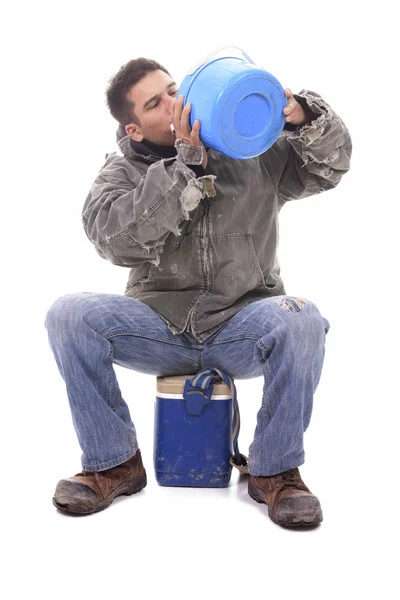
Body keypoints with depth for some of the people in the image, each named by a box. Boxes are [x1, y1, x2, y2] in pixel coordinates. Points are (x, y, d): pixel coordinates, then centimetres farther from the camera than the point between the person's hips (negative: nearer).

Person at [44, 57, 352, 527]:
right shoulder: (122, 170, 4)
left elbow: (328, 166, 4)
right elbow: (111, 236, -17)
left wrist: (303, 116, -18)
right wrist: (187, 167, -23)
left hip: (242, 328, 0)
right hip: (159, 327, 1)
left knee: (301, 321, -32)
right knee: (68, 315, -22)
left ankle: (274, 471, -11)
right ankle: (114, 464, -6)